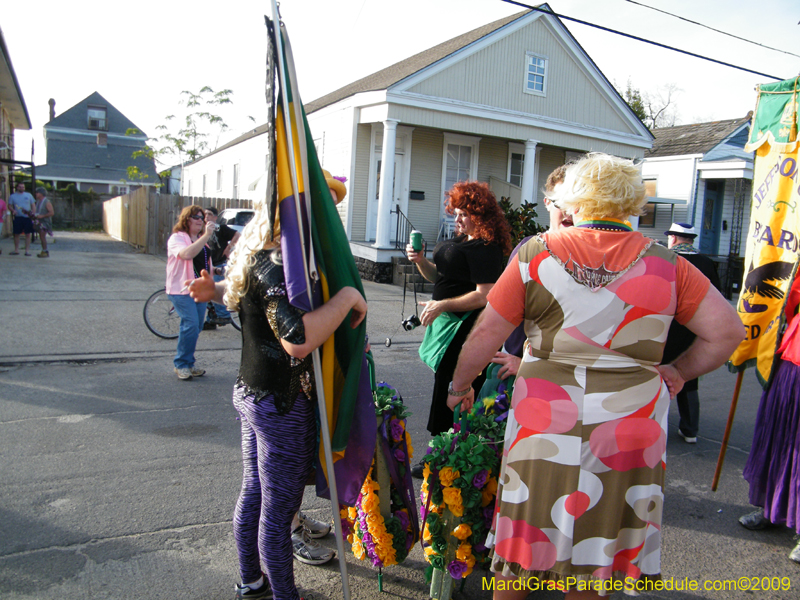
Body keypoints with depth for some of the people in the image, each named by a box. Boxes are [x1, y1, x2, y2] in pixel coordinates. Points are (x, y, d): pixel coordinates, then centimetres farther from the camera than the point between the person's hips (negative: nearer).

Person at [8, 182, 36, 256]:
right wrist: (13, 210, -13)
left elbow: (33, 205, 9)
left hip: (27, 217, -1)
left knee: (28, 234, -1)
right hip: (18, 217, 1)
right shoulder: (12, 196, 8)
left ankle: (27, 251, 5)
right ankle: (16, 250, 14)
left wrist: (33, 213, -5)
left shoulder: (29, 195, 9)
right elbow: (9, 206, 8)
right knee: (16, 234, 4)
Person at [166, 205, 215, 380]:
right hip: (182, 289, -8)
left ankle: (188, 364, 19)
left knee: (195, 327, 8)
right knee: (191, 324, -17)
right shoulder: (177, 238, -8)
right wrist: (206, 236, -32)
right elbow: (187, 254, -30)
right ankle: (181, 364, -4)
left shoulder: (201, 239, 18)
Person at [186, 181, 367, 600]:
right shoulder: (276, 264, -25)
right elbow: (298, 340, -39)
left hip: (250, 392, 10)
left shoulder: (254, 255, 7)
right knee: (279, 507, 8)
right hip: (282, 404, -10)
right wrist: (348, 297, -30)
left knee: (254, 491, 24)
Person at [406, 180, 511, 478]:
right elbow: (440, 275, 20)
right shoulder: (461, 239, 13)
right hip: (448, 323, 10)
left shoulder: (486, 248, -17)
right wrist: (421, 261, 2)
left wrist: (442, 305, -23)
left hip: (468, 329, -10)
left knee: (452, 393, -1)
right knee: (445, 385, 16)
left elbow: (483, 296, -25)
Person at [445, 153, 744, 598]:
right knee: (595, 544, 19)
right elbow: (729, 330, 0)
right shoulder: (665, 264, -1)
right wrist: (677, 373, 12)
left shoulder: (537, 254, -5)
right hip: (630, 425, 1)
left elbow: (486, 334, -4)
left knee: (528, 532, 18)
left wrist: (460, 386, 10)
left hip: (545, 422, -1)